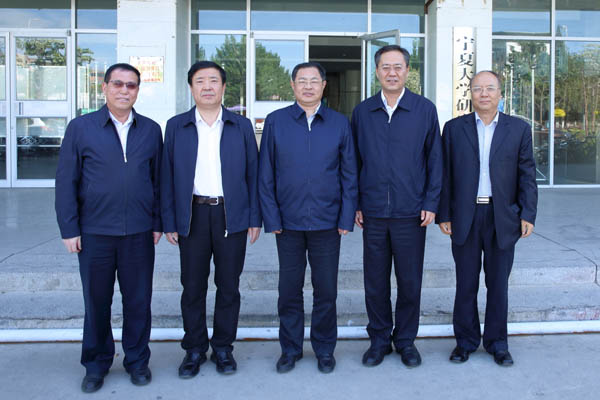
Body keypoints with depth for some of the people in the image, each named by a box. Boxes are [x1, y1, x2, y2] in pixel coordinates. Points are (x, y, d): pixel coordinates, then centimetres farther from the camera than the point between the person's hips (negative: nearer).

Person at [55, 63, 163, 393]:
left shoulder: (151, 130, 7)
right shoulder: (81, 128, 1)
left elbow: (158, 179, 9)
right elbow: (66, 181, 0)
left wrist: (157, 223, 5)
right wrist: (69, 229, -4)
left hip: (139, 233, 1)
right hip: (95, 232, -1)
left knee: (138, 300, 9)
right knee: (96, 302, 11)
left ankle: (137, 361, 26)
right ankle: (96, 365, 27)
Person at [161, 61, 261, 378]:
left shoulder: (241, 126, 5)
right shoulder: (176, 126, 5)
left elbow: (252, 172, 5)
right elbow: (167, 176, 5)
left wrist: (255, 218, 0)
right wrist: (169, 222, 0)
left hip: (232, 215, 0)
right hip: (193, 215, 0)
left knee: (228, 285, 7)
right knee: (193, 286, 7)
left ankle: (223, 347, 23)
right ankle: (194, 349, 22)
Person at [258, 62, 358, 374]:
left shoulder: (339, 123, 4)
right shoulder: (275, 121, 2)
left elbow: (349, 174, 5)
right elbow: (266, 175, 2)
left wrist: (346, 218, -2)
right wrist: (271, 218, -4)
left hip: (327, 223, 0)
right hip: (288, 222, 0)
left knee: (326, 290, 8)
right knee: (289, 290, 10)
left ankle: (324, 349, 26)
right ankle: (290, 349, 27)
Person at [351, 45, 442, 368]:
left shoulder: (425, 109, 1)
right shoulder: (362, 112, 6)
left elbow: (435, 159, 3)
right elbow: (354, 160, 9)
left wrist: (431, 203, -3)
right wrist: (354, 204, 4)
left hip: (411, 212, -1)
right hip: (372, 213, 1)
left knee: (410, 281, 8)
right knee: (375, 281, 9)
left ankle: (406, 340, 25)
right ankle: (379, 339, 25)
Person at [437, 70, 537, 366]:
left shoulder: (519, 129, 5)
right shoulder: (454, 128, 4)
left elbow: (527, 176, 4)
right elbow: (445, 175, 3)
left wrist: (528, 215, -3)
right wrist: (444, 215, -1)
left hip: (502, 219, 0)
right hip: (465, 218, 0)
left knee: (498, 284, 9)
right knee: (466, 284, 8)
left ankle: (497, 343, 24)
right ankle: (466, 341, 22)